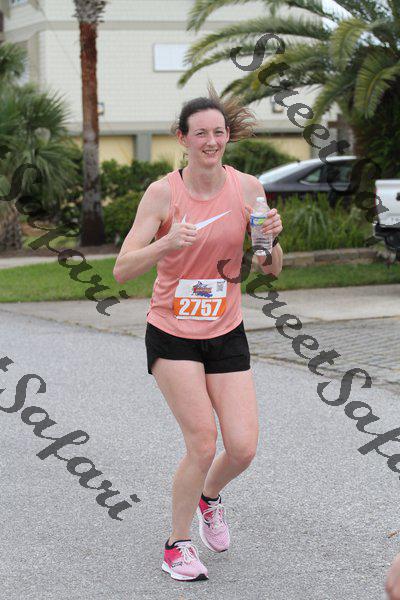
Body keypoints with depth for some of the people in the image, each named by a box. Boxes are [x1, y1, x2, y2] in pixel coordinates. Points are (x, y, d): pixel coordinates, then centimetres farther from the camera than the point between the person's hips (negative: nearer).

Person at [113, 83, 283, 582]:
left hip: (226, 332, 3)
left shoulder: (247, 188, -3)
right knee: (203, 443, -11)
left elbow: (271, 270, 2)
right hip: (172, 333, -3)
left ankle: (209, 496, 31)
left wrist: (271, 239, -19)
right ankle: (177, 543, 11)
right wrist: (167, 242, -32)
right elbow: (122, 271, -15)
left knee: (243, 447, -5)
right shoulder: (163, 193, -11)